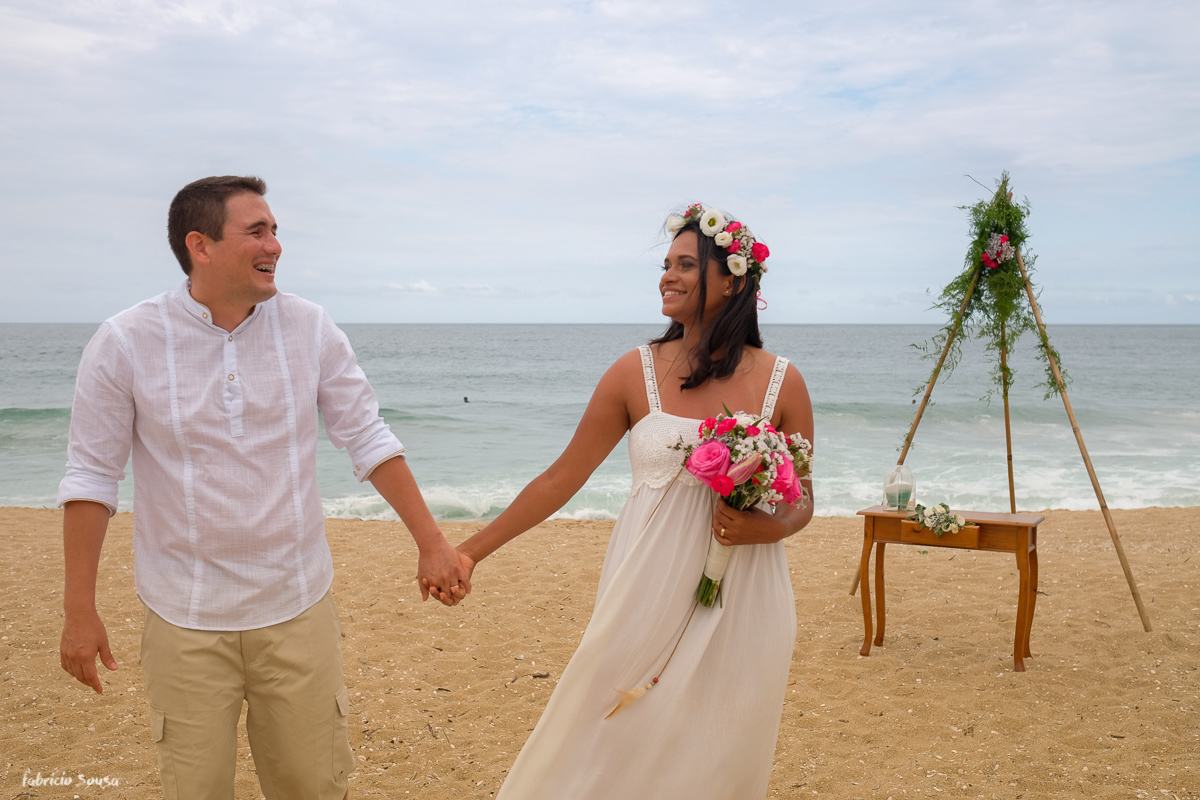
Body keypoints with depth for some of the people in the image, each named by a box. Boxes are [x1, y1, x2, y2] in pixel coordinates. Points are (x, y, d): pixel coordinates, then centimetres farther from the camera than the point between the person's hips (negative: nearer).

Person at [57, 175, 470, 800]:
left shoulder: (310, 329, -4)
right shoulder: (124, 343, -9)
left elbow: (368, 438, 1)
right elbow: (90, 476, -4)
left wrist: (430, 542, 0)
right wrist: (79, 609, -3)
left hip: (299, 607, 2)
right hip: (185, 620, -1)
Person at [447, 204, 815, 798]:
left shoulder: (781, 382, -2)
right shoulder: (636, 372, -2)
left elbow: (801, 503, 9)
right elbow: (560, 480, 2)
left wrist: (770, 527, -14)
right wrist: (471, 550, 1)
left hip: (740, 604, 0)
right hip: (646, 595, 0)